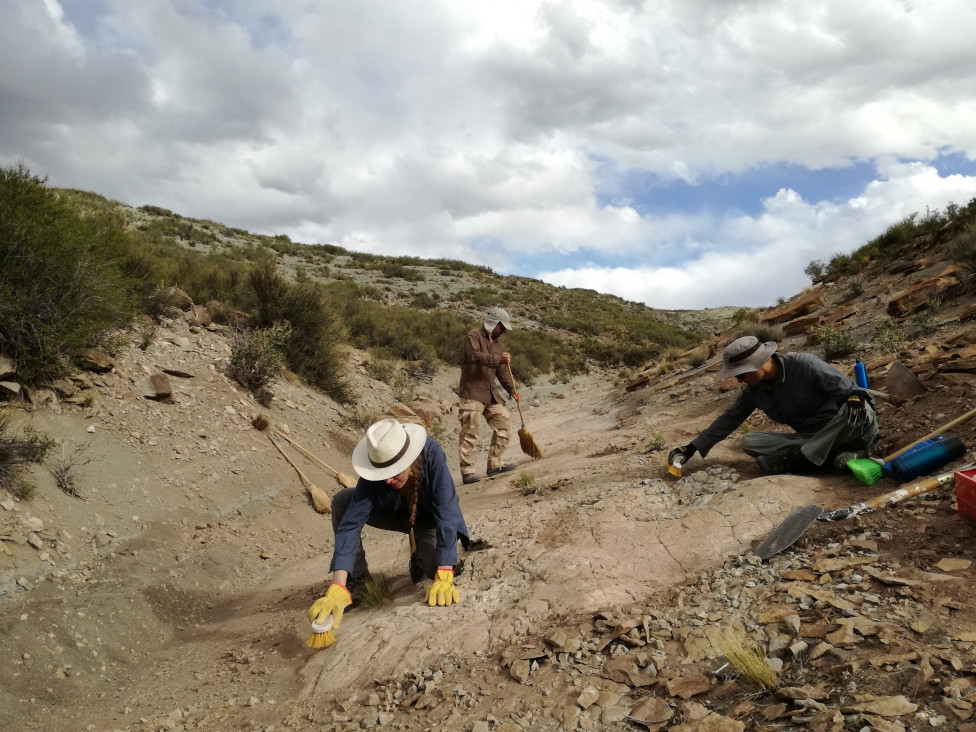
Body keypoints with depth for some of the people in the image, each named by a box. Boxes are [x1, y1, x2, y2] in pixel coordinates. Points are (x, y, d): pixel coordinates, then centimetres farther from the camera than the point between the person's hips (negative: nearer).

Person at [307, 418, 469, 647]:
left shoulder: (431, 455, -38)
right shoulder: (375, 471, -32)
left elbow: (446, 514, -41)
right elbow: (351, 522, -38)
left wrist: (444, 579, -49)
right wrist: (338, 588, -49)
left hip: (430, 517, -2)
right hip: (397, 513, 2)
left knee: (433, 566, -32)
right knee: (342, 501, -23)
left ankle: (421, 556, 7)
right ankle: (357, 579, -7)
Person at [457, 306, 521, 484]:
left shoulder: (496, 343, 20)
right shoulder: (473, 336, -4)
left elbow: (502, 371, 17)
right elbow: (474, 355, -24)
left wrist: (512, 389, 5)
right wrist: (498, 359, -30)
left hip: (491, 393, 8)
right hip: (472, 392, -8)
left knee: (504, 424, 8)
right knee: (470, 431, -9)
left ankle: (495, 464, 17)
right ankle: (467, 472, -5)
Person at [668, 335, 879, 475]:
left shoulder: (804, 365, -18)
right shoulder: (755, 390, 0)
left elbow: (847, 388, -14)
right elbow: (729, 419, 6)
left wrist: (856, 397, -39)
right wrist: (692, 448, 4)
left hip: (841, 428, -5)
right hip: (809, 438, 6)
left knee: (861, 412, -39)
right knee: (749, 442, -16)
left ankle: (802, 460, -33)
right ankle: (837, 454, -22)